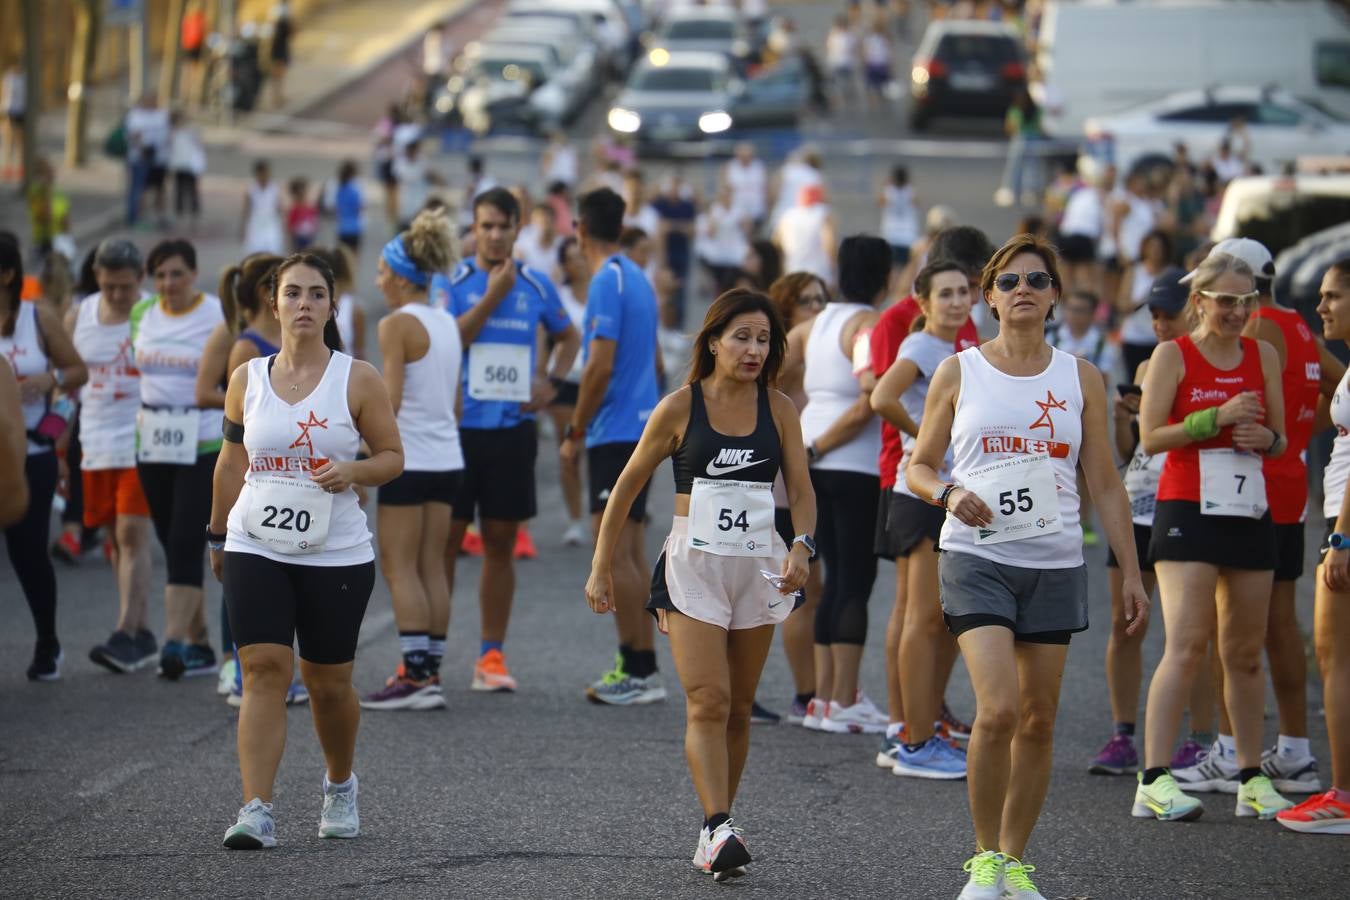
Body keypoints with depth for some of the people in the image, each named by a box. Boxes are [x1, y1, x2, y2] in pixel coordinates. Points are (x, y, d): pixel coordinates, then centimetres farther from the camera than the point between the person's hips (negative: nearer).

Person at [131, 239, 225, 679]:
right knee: (172, 544, 9)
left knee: (185, 543, -13)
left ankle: (173, 641, -17)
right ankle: (200, 645, 18)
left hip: (203, 446, -6)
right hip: (152, 445, 6)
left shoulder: (219, 316, -6)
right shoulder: (141, 314, 8)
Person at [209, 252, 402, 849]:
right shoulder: (247, 380, 5)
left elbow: (392, 457, 2)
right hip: (255, 549, 1)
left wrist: (352, 471, -18)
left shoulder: (358, 380, -2)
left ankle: (340, 787, 35)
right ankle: (256, 811, -15)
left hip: (337, 555, -1)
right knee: (263, 670, -12)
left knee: (328, 682, 8)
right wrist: (218, 537, 19)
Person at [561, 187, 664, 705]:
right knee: (630, 552, 12)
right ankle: (641, 667, 14)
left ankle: (639, 672, -8)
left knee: (613, 553, -8)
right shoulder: (637, 278, 14)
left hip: (615, 433, -9)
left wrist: (575, 433, -12)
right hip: (643, 427, 9)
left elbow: (600, 366, -19)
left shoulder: (607, 282, -14)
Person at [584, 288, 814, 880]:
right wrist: (601, 566, 3)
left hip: (759, 566, 3)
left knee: (738, 708, 7)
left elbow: (801, 492, 3)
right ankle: (719, 829, -24)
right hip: (693, 563, -3)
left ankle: (715, 834, 16)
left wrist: (802, 548, -17)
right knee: (707, 701, -16)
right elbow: (627, 486, 4)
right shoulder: (680, 408, -3)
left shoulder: (779, 409, 4)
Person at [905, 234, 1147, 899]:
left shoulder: (1080, 379, 8)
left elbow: (1105, 484, 10)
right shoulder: (958, 373, 3)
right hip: (977, 559, -3)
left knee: (1038, 720, 4)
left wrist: (1130, 572, 5)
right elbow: (918, 466, 8)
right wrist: (948, 493, -14)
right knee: (999, 710, -17)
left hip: (1055, 563, 3)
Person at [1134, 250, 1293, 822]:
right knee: (1187, 645, -15)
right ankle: (1154, 781, -18)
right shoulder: (1173, 355, -2)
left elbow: (1280, 439, 19)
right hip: (1187, 511, -5)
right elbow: (1151, 435, -9)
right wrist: (1217, 417, -18)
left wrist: (1266, 439, -5)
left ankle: (1251, 778, 17)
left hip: (1249, 512, 5)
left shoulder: (1262, 356, 12)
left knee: (1245, 652, 9)